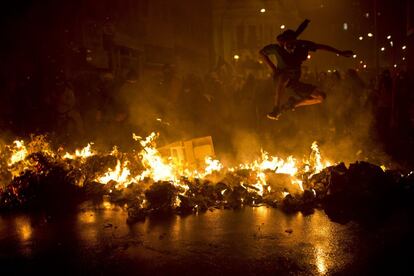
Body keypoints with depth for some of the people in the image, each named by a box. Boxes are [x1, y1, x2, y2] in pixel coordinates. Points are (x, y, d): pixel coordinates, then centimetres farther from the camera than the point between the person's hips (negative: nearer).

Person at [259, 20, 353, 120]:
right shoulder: (277, 48, -17)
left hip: (294, 82, 4)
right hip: (281, 77, -4)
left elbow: (321, 46, -7)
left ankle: (289, 104, 3)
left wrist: (341, 53, -6)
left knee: (321, 97, -6)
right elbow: (262, 52, 1)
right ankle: (276, 108, -31)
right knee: (284, 78, -43)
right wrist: (272, 67, -7)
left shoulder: (301, 45, -15)